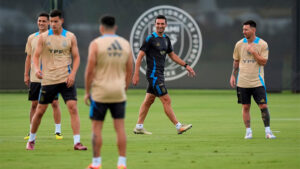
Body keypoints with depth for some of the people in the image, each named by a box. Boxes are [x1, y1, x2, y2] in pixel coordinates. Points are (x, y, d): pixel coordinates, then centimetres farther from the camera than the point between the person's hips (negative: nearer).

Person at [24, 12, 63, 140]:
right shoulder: (32, 38, 9)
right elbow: (29, 57, 13)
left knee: (55, 103, -4)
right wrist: (26, 75, 8)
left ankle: (58, 131, 3)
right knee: (34, 104, 4)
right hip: (35, 77, 3)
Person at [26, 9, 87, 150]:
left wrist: (73, 73, -9)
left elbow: (76, 57, 6)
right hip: (48, 80, 0)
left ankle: (77, 142, -13)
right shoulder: (43, 37, 2)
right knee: (40, 111, 5)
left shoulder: (70, 37, 3)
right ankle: (31, 140, 25)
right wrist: (36, 69, -18)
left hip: (66, 79, 0)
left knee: (73, 108, -13)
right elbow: (36, 56, 2)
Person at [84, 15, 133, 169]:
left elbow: (90, 70, -10)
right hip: (119, 92, 3)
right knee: (120, 127, 4)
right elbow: (129, 71, 8)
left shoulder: (96, 44, -7)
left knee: (96, 127, 4)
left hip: (100, 92, -3)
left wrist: (87, 92, -2)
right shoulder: (125, 44, 6)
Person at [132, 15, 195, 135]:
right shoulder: (150, 39, -11)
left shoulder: (166, 39, 12)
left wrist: (186, 66, 18)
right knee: (166, 100, -9)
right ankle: (179, 127, -8)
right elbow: (140, 56, -11)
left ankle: (139, 127, 18)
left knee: (148, 101, 12)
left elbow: (172, 55, 24)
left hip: (160, 75, 8)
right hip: (153, 74, -8)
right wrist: (136, 74, -15)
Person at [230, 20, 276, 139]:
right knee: (245, 107, 3)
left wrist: (253, 52, -17)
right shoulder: (239, 44, 6)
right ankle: (248, 131, 12)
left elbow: (263, 62, -9)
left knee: (263, 106, -7)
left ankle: (267, 131, 2)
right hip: (242, 82, 3)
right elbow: (236, 61, 15)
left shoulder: (262, 44, -4)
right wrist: (233, 75, 9)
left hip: (257, 82, -2)